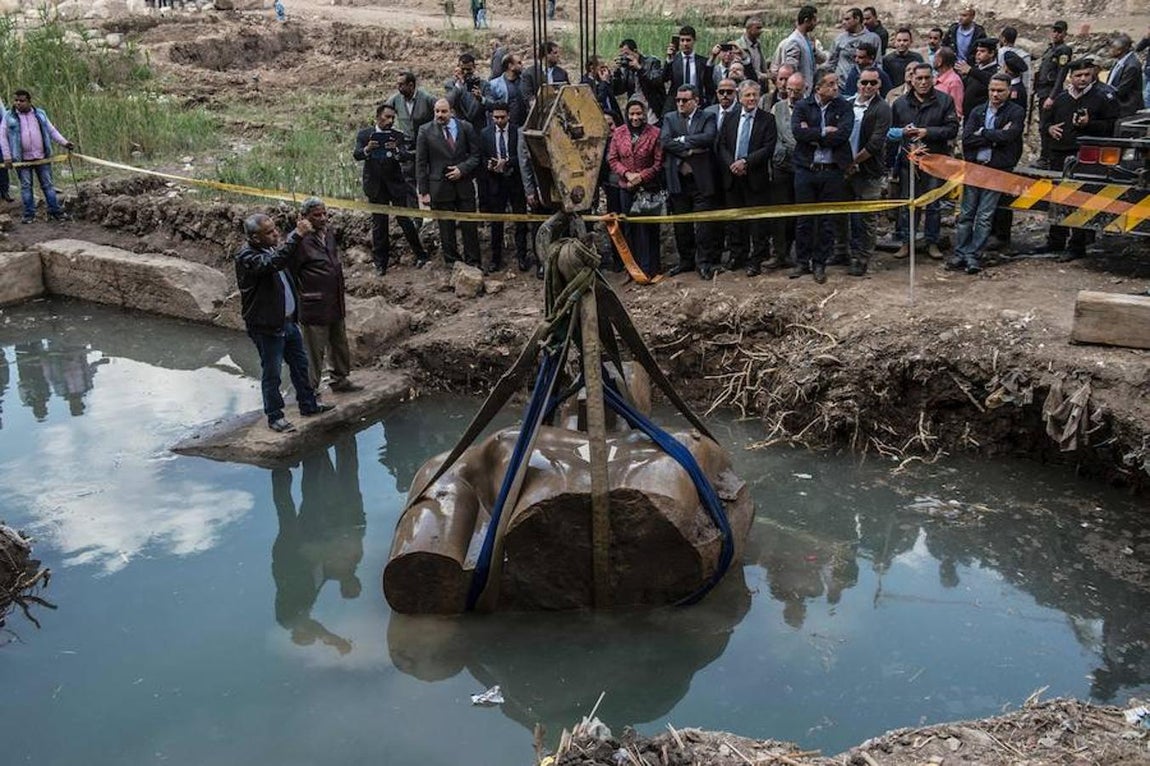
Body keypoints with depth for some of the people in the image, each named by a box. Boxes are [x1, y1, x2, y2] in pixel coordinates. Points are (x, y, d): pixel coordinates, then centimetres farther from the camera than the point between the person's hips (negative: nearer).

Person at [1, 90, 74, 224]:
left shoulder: (40, 114, 8)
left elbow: (52, 131, 12)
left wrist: (64, 143, -1)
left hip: (42, 157, 1)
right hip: (22, 159, -1)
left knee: (47, 184, 4)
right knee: (25, 186, 3)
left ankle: (55, 211, 9)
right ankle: (29, 214, 9)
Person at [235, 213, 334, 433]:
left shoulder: (271, 248, 6)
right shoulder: (246, 257, -23)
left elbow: (290, 263, 24)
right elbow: (274, 262, -42)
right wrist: (296, 235, -42)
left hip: (288, 321, 9)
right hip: (267, 326, -9)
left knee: (300, 364, 20)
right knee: (271, 374, 5)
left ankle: (308, 404, 37)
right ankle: (274, 416, 19)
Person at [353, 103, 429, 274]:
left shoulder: (398, 137, 1)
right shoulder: (364, 135, 2)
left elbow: (407, 157, -12)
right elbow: (356, 155, -10)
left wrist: (396, 150, -34)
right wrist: (367, 149, -31)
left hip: (396, 183, -1)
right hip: (375, 186, 1)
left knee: (405, 220, 1)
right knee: (379, 225, 6)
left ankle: (420, 255, 15)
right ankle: (381, 262, 15)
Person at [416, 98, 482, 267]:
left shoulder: (465, 127, 2)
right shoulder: (426, 131, -2)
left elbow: (475, 154, 6)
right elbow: (421, 163, -1)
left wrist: (462, 169, -11)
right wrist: (423, 191, -5)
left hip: (464, 185, 1)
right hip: (440, 187, -1)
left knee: (469, 226, 6)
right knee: (446, 229, 6)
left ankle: (473, 263, 17)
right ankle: (452, 263, 17)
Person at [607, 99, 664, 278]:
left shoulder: (655, 133, -8)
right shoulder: (618, 133, 2)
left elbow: (659, 162, -6)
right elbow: (612, 159, 4)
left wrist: (641, 176, -13)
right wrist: (627, 173, -10)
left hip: (649, 187, -3)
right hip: (626, 187, 3)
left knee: (648, 227, -2)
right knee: (629, 227, 8)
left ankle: (649, 267, 6)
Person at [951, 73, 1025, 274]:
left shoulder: (1016, 112, 1)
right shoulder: (978, 111, 11)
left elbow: (1008, 136, -15)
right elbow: (966, 139, -3)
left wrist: (983, 133, -4)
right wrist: (994, 137, -10)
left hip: (997, 169, -3)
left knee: (984, 216, -1)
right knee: (966, 213, 4)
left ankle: (973, 255, 2)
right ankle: (959, 253, 8)